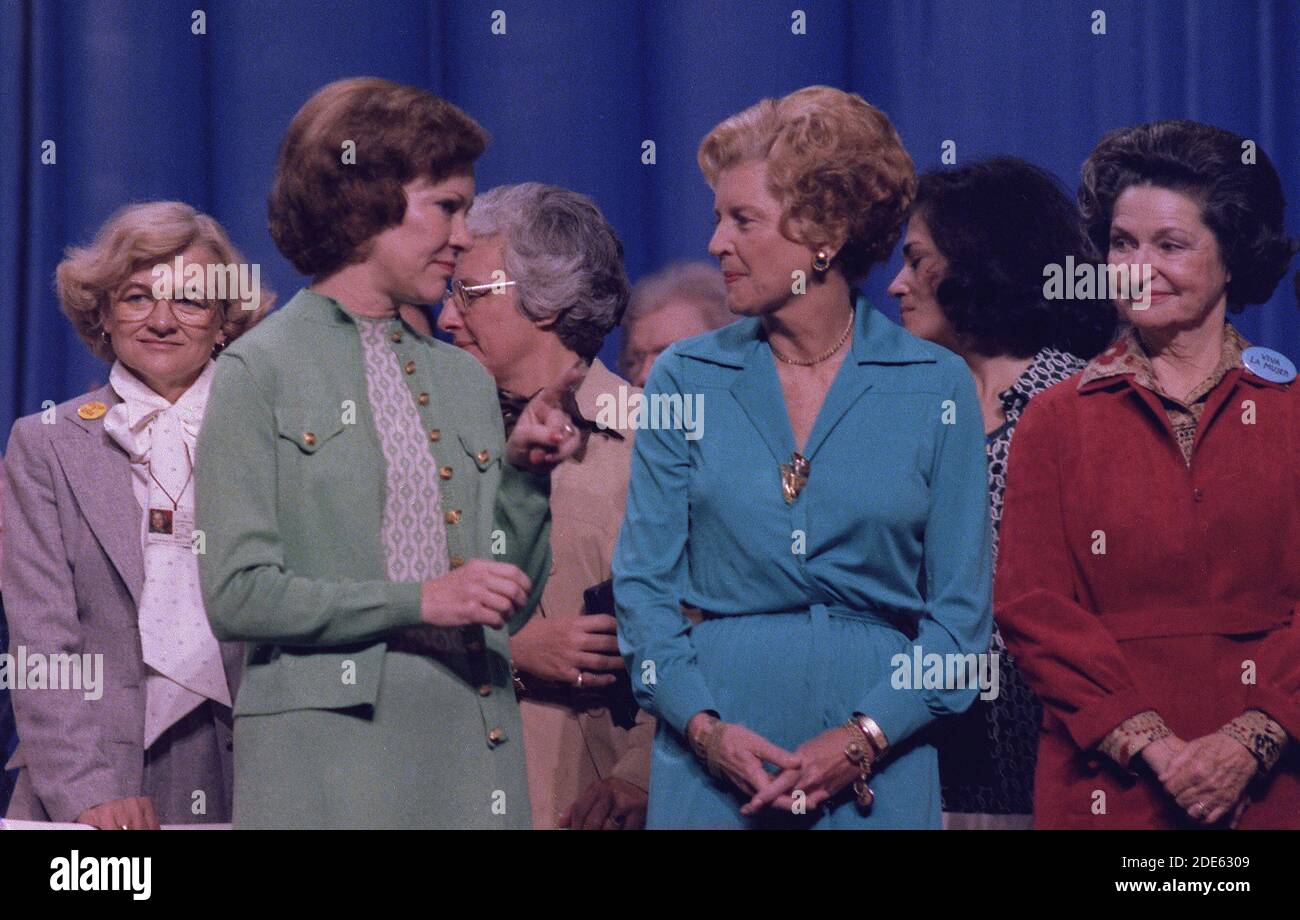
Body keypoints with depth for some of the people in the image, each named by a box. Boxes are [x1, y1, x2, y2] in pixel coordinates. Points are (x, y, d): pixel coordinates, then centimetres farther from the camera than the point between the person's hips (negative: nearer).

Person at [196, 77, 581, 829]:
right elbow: (236, 594, -10)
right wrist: (416, 601, -15)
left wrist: (524, 477, 2)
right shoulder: (260, 372, -1)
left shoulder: (464, 378, 16)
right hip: (330, 759, -5)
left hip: (472, 751, 5)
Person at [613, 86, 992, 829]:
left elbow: (962, 608, 0)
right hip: (710, 766, 1)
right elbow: (645, 582, 3)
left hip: (879, 772, -1)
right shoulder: (686, 380, 4)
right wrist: (705, 726, -12)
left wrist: (863, 737, -12)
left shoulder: (937, 389, 1)